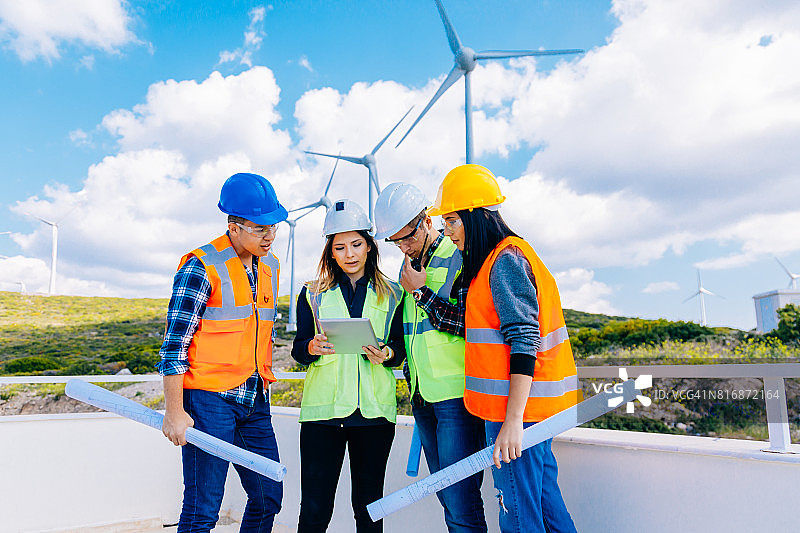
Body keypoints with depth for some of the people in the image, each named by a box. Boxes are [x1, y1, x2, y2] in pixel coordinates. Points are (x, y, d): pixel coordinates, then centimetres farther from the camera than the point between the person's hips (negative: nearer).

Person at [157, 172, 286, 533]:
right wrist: (175, 411, -14)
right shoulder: (201, 268, -12)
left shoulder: (270, 266, 10)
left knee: (268, 498, 12)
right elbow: (174, 345, -12)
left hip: (255, 403, 7)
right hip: (209, 400, -7)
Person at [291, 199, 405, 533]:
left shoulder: (391, 295, 10)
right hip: (322, 408, 0)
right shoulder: (313, 294, 10)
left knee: (369, 506, 8)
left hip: (374, 410, 1)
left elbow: (400, 346, 10)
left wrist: (386, 354, -12)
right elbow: (298, 350, 7)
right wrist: (312, 347, -15)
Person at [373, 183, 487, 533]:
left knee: (461, 498, -6)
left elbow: (470, 323, -15)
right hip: (422, 396, 7)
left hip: (457, 395, -7)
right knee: (447, 495, 14)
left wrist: (421, 292, -11)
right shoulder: (410, 266, 16)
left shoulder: (461, 258, -7)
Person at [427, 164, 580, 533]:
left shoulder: (505, 259, -14)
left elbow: (525, 342, -20)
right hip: (528, 405, 10)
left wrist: (513, 420, -22)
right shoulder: (492, 260, 16)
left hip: (517, 406, -10)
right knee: (546, 502, 17)